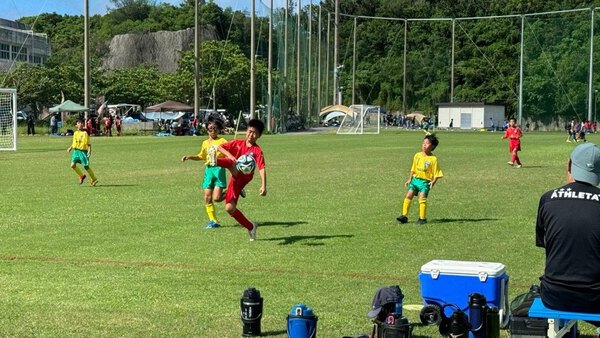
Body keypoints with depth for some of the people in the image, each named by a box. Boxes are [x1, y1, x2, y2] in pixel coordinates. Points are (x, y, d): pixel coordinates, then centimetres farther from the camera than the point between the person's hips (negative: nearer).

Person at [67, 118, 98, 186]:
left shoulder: (85, 133, -8)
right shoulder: (75, 133, 10)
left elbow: (88, 143, -9)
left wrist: (89, 151, -21)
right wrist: (70, 148, 7)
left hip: (83, 151, -5)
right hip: (76, 151, 5)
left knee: (86, 166, -2)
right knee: (73, 165, -6)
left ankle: (94, 179, 15)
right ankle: (81, 176, 16)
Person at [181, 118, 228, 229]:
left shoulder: (222, 141, -3)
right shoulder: (205, 143, 15)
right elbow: (201, 156, 28)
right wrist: (188, 157, 17)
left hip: (219, 169, -6)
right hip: (208, 170, 6)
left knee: (217, 198, -14)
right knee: (207, 198, 1)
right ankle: (213, 220, 11)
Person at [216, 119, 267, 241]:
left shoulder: (257, 151, -8)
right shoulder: (238, 143, 5)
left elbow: (262, 168, -18)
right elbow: (220, 147, 1)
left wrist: (263, 186, -31)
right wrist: (229, 154, -20)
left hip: (243, 177, -3)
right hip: (235, 176, 3)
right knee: (230, 208, 0)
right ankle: (251, 227, 10)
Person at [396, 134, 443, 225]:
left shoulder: (433, 159, -7)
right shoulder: (417, 155, 9)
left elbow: (437, 174, -6)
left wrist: (433, 181, -21)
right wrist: (409, 179, 14)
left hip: (425, 181, -5)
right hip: (415, 179, 5)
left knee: (422, 197, -16)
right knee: (409, 195, -8)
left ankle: (422, 218, -5)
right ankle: (404, 216, -4)